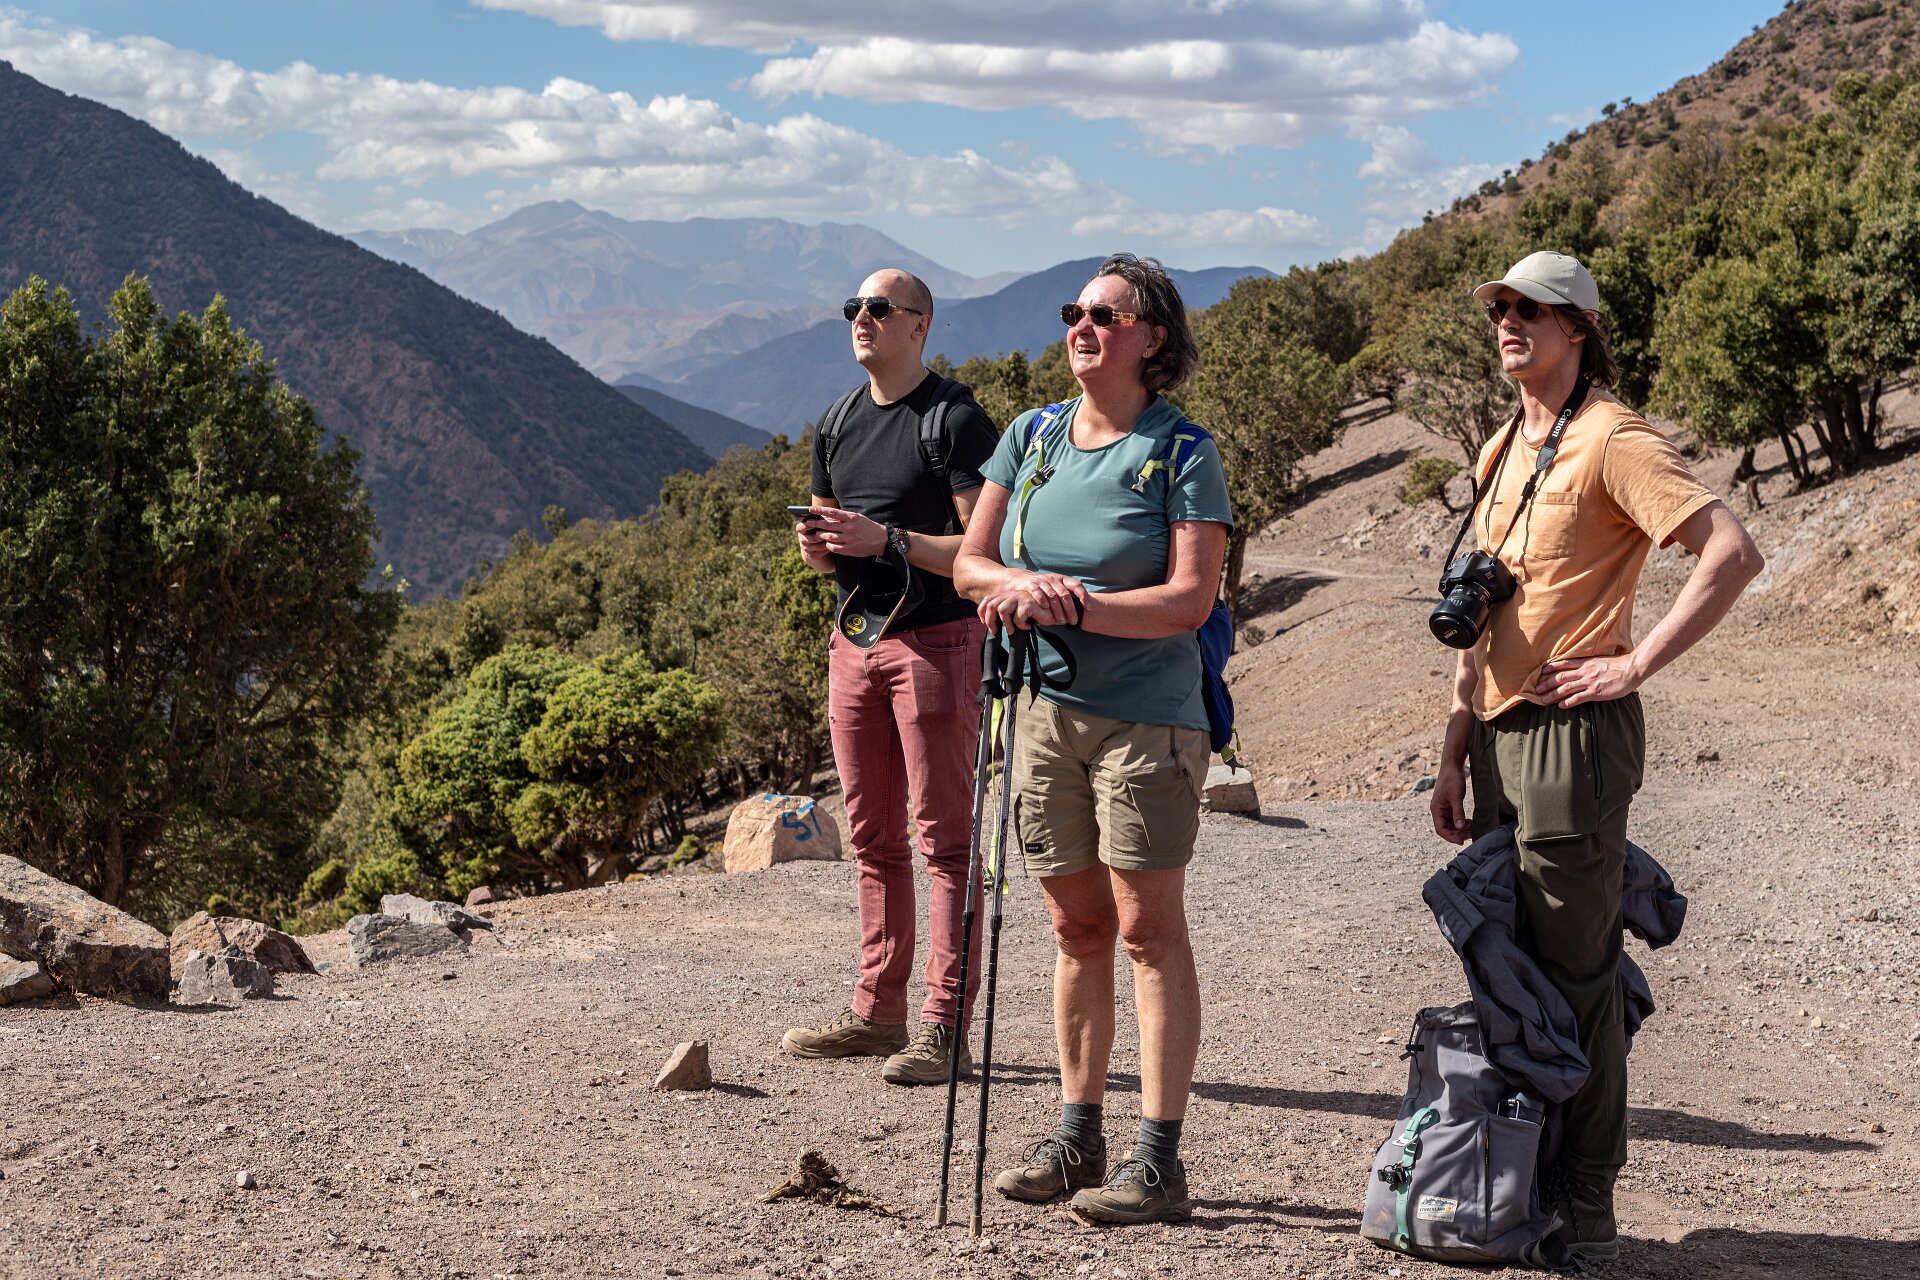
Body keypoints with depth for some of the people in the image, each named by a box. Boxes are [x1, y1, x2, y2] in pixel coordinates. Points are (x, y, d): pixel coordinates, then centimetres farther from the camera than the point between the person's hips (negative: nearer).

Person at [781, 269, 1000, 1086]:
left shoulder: (955, 421, -8)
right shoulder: (838, 423, 15)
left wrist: (887, 538, -21)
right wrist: (817, 545, -1)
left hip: (937, 641, -7)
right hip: (855, 642, 8)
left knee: (944, 836, -5)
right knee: (872, 836, 10)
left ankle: (946, 1025, -4)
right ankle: (878, 1012, 17)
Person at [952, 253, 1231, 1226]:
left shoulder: (1181, 452, -6)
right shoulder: (1030, 438, 10)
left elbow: (1189, 600, -14)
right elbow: (970, 563, 9)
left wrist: (1066, 604, -22)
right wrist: (1023, 582, -13)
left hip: (1146, 716, -5)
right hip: (1045, 709, 5)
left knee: (1148, 927, -3)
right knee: (1076, 928, 11)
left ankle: (1158, 1158, 1)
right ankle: (1076, 1136, 20)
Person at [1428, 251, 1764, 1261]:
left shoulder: (1611, 441, -10)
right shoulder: (1503, 451, 17)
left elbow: (1733, 552, -21)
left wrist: (1636, 662, -20)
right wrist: (1455, 750, 17)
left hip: (1573, 732, -9)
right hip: (1502, 737, 9)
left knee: (1574, 970, -3)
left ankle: (1587, 1202, 7)